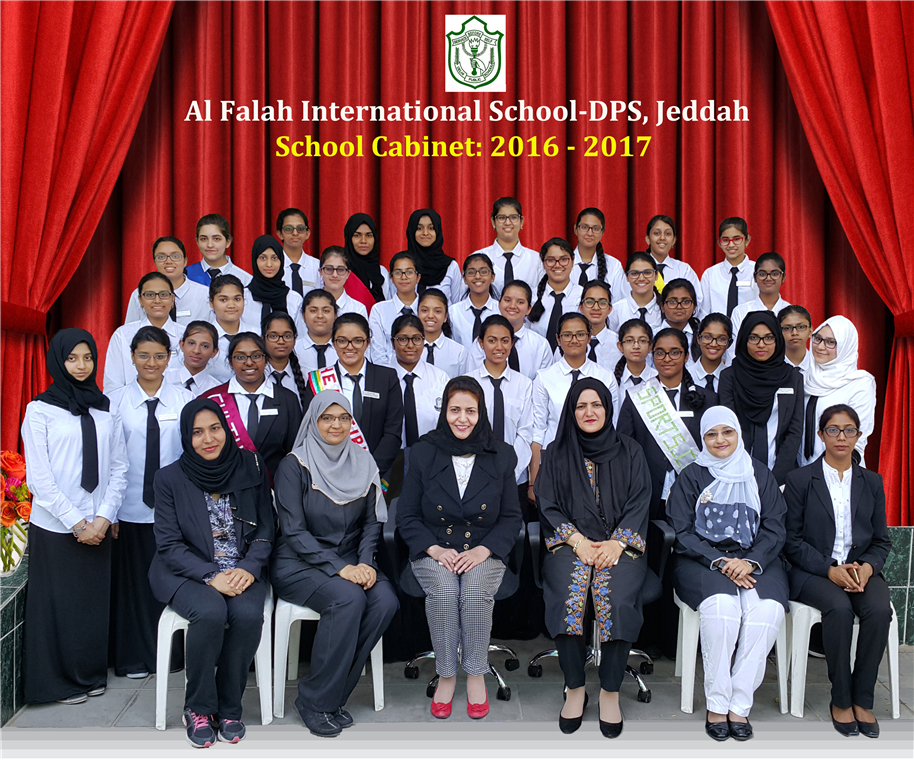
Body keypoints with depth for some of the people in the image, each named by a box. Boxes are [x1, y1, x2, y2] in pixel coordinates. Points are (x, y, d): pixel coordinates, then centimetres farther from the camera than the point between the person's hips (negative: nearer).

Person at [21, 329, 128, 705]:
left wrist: (103, 517, -6)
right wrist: (75, 522, -10)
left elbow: (119, 469, 6)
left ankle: (92, 674, 24)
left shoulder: (107, 410, 9)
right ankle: (62, 681, 19)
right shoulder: (40, 410, -2)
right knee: (58, 602, 4)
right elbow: (39, 476, -7)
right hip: (55, 526, -3)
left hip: (98, 527, 3)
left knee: (96, 600, 8)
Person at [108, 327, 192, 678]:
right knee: (131, 581, 7)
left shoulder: (184, 400, 3)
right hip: (130, 508, 0)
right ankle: (134, 657, 22)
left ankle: (170, 655, 21)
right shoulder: (115, 402, 2)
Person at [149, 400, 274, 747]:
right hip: (187, 572, -1)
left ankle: (229, 708, -6)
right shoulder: (170, 477, -2)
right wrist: (211, 576, -18)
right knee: (211, 612, -32)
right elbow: (168, 544, -5)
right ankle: (198, 708, -9)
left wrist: (249, 568, -14)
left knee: (248, 614, -29)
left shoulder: (251, 467, 2)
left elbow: (265, 530, 5)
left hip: (242, 571, 2)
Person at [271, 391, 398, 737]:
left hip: (350, 561, 5)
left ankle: (333, 695, -9)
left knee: (385, 601, -24)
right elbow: (294, 531, -12)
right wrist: (339, 569, -21)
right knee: (349, 598, -32)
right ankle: (314, 701, -15)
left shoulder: (363, 463, 8)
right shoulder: (294, 466, -7)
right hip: (298, 563, -4)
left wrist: (365, 563, -11)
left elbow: (371, 522, 8)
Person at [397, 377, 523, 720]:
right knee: (444, 590, -30)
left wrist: (483, 550, -12)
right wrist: (435, 549, -13)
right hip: (434, 552, 0)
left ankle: (476, 675, -10)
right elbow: (406, 517, 3)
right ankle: (446, 674, -10)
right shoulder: (424, 455, 1)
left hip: (484, 552, 0)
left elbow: (511, 517, 5)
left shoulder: (500, 456, 3)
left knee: (475, 590, -30)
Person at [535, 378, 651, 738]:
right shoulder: (556, 454, 14)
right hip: (570, 542, 0)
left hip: (620, 543, 0)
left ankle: (610, 692, -12)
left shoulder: (629, 451, 13)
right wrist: (578, 540, -10)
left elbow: (639, 502, 4)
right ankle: (574, 688, -11)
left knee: (617, 600, -30)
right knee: (567, 598, -29)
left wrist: (616, 543, -11)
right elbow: (548, 504, 6)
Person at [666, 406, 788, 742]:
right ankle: (716, 704, -22)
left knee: (768, 608, -30)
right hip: (701, 560, -2)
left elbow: (774, 529, 6)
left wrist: (750, 562, -13)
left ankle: (739, 704, -21)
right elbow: (682, 532, 0)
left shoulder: (759, 475, 13)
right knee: (721, 603, -33)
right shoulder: (691, 477, 8)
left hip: (754, 560, 2)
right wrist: (720, 562, -15)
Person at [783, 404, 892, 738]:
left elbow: (881, 540, 12)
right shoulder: (800, 479, 2)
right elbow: (792, 540, -2)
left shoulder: (872, 482, 13)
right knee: (839, 608, -32)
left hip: (861, 569, 3)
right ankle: (840, 700, -16)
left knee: (879, 610, -28)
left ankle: (862, 700, -14)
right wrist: (831, 570, -15)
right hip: (813, 571, -3)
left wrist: (867, 567, -10)